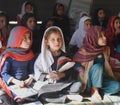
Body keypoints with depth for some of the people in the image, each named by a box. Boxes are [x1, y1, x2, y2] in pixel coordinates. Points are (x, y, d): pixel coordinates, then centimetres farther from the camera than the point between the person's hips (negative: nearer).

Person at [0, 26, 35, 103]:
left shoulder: (30, 54, 11)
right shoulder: (8, 56, -6)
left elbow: (32, 70, 11)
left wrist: (30, 78, -12)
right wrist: (15, 81, -23)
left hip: (26, 84, 5)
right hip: (12, 85, -5)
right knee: (20, 99, -28)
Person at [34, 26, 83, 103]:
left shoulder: (64, 56, 9)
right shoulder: (43, 56, 0)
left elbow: (68, 71, 6)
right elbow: (37, 74, -3)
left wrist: (62, 75, -16)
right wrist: (47, 76, -21)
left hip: (63, 83, 3)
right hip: (48, 85, -3)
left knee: (78, 85, -20)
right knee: (43, 95, -35)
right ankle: (68, 97, -26)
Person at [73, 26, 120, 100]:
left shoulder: (106, 49, -2)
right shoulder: (84, 51, -15)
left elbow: (107, 66, 6)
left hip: (101, 78, 4)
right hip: (87, 80, -4)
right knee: (98, 66, -33)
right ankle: (95, 91, -18)